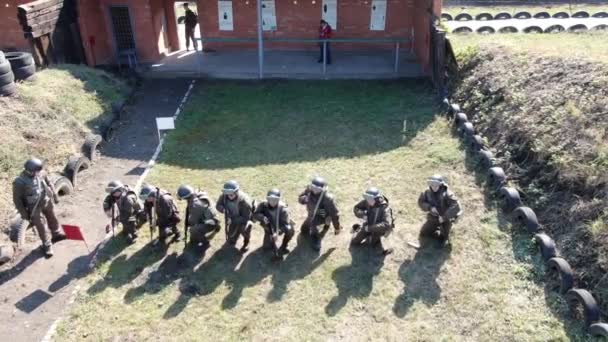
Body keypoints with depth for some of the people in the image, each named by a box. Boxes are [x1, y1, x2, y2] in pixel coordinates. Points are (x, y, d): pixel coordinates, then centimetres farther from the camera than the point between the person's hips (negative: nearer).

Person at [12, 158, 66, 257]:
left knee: (52, 218, 26)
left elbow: (49, 184, 2)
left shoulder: (41, 173, -17)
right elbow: (17, 199, -17)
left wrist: (55, 196, 12)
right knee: (41, 227, 5)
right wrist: (24, 214, -12)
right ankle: (47, 246, 25)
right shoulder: (19, 182, -29)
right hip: (34, 207, -5)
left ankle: (56, 234, 52)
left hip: (47, 201, 5)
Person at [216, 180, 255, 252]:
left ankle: (246, 242, 4)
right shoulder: (224, 196, -24)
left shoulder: (244, 201, -36)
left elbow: (245, 218, -30)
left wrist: (233, 220, -38)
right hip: (232, 219, 3)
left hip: (243, 219, -3)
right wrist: (224, 209, -32)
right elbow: (218, 205, -10)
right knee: (231, 241, 9)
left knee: (243, 228, -29)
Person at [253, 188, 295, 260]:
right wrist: (262, 217, -41)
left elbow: (285, 224, -33)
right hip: (270, 228, 1)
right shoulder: (263, 205, -21)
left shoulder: (283, 208, -28)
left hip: (280, 227, -1)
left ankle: (282, 248, -8)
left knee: (290, 230, -30)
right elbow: (255, 215, -20)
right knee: (266, 246, -14)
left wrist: (277, 233, -48)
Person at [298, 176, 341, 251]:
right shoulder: (309, 189, -23)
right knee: (304, 231, 18)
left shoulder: (327, 198, -37)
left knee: (312, 221, -33)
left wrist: (337, 227, -18)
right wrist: (304, 199, -36)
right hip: (312, 214, 6)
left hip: (323, 216, -6)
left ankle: (316, 238, -7)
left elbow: (334, 213, -27)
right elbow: (300, 198, -10)